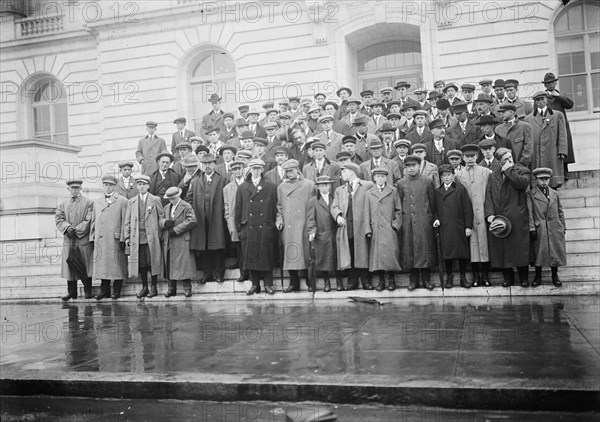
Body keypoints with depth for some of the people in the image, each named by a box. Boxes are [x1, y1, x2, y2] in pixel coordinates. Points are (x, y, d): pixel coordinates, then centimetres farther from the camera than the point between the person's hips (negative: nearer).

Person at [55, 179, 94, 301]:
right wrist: (67, 227, -14)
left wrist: (76, 230, -13)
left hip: (84, 240, -3)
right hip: (68, 241, 3)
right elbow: (58, 219, 5)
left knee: (85, 266, 1)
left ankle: (88, 291, 11)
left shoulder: (89, 203, 3)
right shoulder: (63, 204, 15)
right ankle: (71, 292, 10)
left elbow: (89, 221, -5)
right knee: (69, 266, 3)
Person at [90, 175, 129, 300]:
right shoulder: (97, 202, 18)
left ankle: (116, 291, 7)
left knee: (117, 265, -1)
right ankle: (104, 290, 12)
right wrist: (92, 238, 9)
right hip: (100, 239, 4)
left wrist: (123, 239, -8)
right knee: (102, 265, 4)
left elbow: (125, 222, -1)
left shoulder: (122, 201, 4)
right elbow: (93, 221, 17)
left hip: (116, 239, -4)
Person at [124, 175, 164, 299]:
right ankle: (144, 287, 15)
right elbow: (127, 221, 13)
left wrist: (160, 234, 1)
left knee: (152, 262, -2)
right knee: (141, 263, 4)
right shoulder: (132, 201, 13)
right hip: (137, 237, 3)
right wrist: (127, 237, 6)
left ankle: (154, 287, 8)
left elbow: (162, 216, 7)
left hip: (151, 237, -3)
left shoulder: (155, 200, 5)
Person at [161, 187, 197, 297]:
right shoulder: (167, 208, 20)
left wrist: (176, 230, -14)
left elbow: (192, 220, -13)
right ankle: (171, 288, 13)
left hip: (182, 241, -6)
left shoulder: (186, 207, -2)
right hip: (168, 242, 6)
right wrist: (165, 222, -9)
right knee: (169, 265, 6)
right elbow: (161, 220, 17)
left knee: (184, 264, -6)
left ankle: (187, 288, 1)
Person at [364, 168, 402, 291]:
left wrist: (396, 224, -2)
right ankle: (381, 281, 10)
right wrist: (368, 229, 1)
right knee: (377, 255, 0)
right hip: (376, 230, 1)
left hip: (389, 230, -1)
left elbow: (399, 210, 9)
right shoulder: (369, 193, 11)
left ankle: (391, 280, 8)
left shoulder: (393, 191, 8)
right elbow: (367, 213, 9)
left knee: (391, 253, -4)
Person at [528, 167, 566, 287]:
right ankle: (537, 276, 15)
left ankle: (555, 276, 18)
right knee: (539, 252, 2)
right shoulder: (531, 194, 0)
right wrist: (532, 228, -11)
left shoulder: (555, 194, 12)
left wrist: (563, 227, 12)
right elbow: (529, 213, -5)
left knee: (556, 252, 5)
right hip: (539, 230, -3)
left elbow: (560, 212, 15)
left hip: (555, 229, 3)